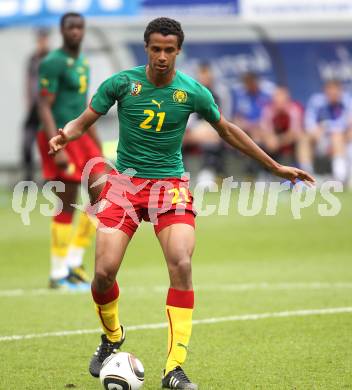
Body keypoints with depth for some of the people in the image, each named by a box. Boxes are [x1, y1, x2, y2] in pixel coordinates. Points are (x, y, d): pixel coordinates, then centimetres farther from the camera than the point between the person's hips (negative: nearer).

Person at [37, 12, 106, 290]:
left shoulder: (83, 63, 17)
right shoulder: (53, 63, -10)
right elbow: (45, 107, -15)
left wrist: (96, 143, 23)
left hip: (81, 137, 8)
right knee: (67, 207, -5)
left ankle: (74, 262, 10)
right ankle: (58, 275, 4)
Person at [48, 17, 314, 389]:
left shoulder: (193, 92, -2)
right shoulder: (121, 83, -4)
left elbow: (228, 130, 13)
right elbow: (83, 122, 2)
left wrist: (275, 166, 16)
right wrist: (64, 135, -23)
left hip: (170, 184, 0)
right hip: (124, 181, 0)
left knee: (181, 264, -23)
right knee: (104, 271, -12)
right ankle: (111, 337, 22)